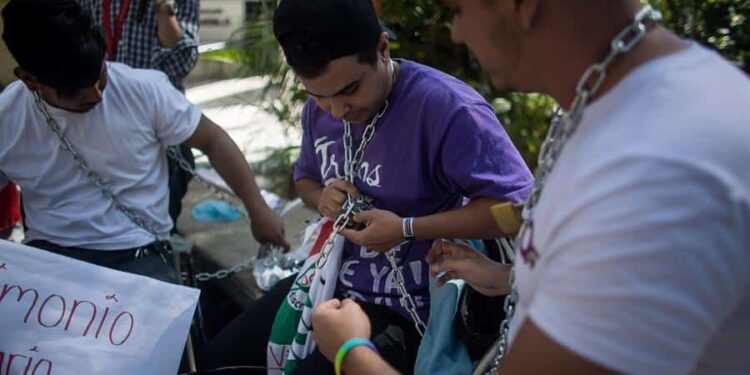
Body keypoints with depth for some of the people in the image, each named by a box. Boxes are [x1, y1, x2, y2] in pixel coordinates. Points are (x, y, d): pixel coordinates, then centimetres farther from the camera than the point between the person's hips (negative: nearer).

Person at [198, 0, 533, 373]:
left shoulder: (446, 106, -25)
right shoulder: (319, 108, 1)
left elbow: (519, 205, -27)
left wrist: (407, 229, -26)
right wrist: (322, 198, -6)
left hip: (399, 309, -7)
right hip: (326, 281, 8)